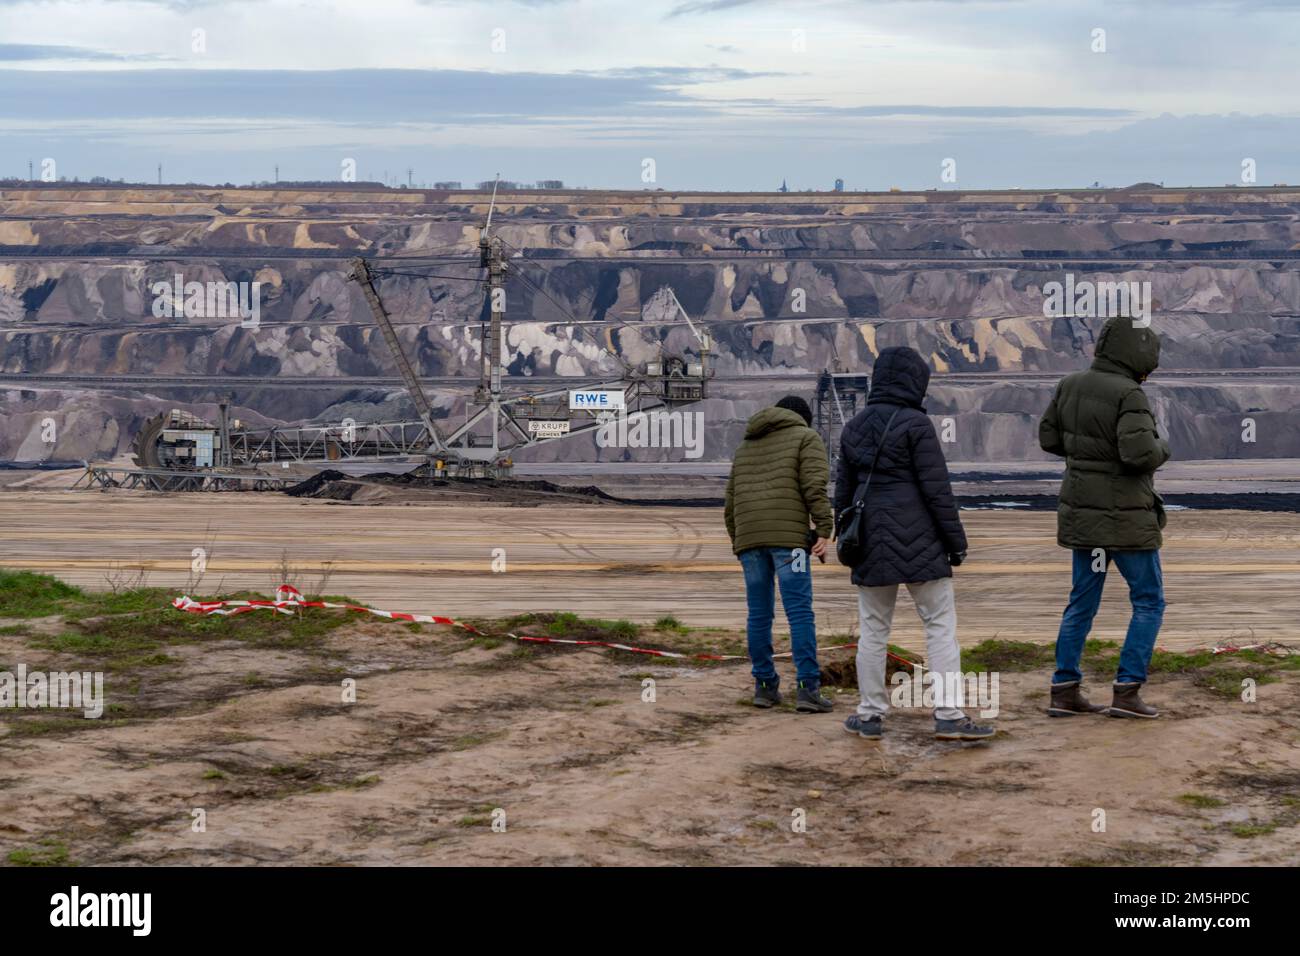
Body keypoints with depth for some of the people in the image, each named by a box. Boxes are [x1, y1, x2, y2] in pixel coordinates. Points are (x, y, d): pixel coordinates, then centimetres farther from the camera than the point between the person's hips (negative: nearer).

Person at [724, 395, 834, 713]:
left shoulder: (747, 445, 25)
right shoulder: (807, 438, 9)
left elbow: (732, 499, 22)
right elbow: (815, 486, -7)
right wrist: (824, 531, -10)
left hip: (749, 537, 5)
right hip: (788, 534, -5)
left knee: (759, 614, 11)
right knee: (800, 613, -7)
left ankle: (765, 686, 13)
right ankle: (808, 689, -12)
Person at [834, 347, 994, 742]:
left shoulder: (854, 427, 10)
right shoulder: (915, 424, -9)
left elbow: (844, 491, 15)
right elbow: (937, 488, -11)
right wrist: (956, 539, -5)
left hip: (872, 541, 6)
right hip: (919, 540, -6)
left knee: (873, 629, 10)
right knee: (941, 625, -1)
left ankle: (870, 714, 14)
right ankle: (949, 714, -6)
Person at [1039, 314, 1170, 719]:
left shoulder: (1071, 385, 2)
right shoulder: (1129, 394, -19)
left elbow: (1050, 438, 11)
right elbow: (1140, 453, -28)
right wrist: (1161, 450, -6)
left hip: (1084, 510, 7)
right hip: (1124, 515, -7)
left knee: (1083, 601, 14)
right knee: (1149, 602, 6)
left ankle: (1064, 693, 11)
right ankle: (1126, 693, 1)